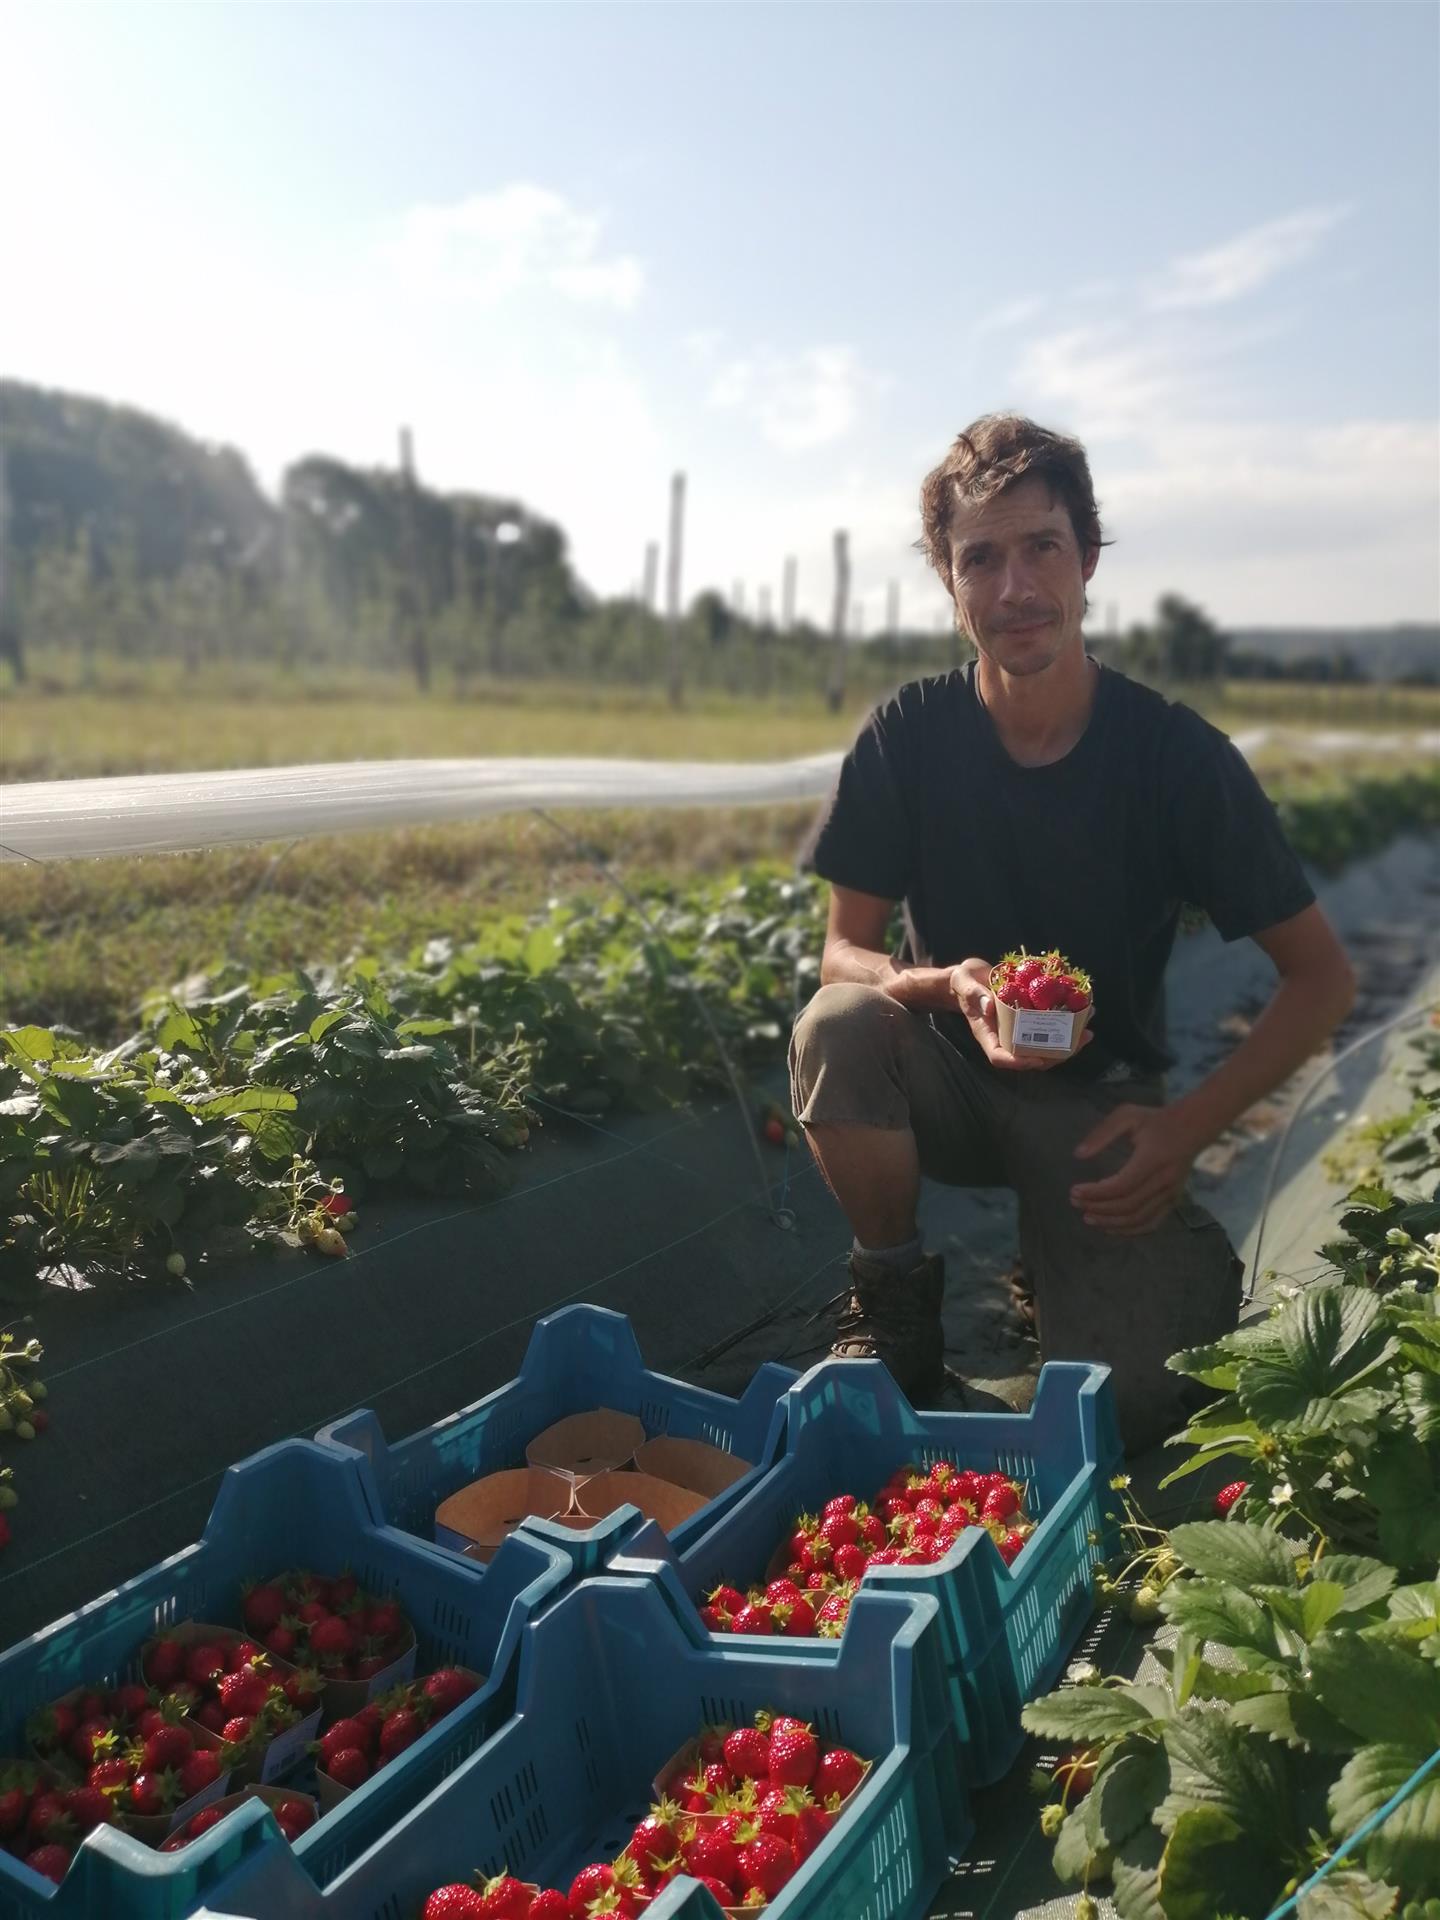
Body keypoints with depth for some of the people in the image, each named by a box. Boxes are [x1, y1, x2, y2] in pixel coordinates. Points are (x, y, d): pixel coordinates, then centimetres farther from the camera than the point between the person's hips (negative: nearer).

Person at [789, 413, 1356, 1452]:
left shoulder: (1178, 752, -14)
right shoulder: (910, 733, -12)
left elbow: (1323, 976, -8)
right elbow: (845, 950, -8)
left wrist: (1189, 1128, -18)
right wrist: (947, 986, -31)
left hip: (1100, 1101, -1)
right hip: (952, 1076, 2)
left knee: (1125, 1400, -21)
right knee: (838, 1025, -32)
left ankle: (1188, 1261, 16)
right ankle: (897, 1298, -6)